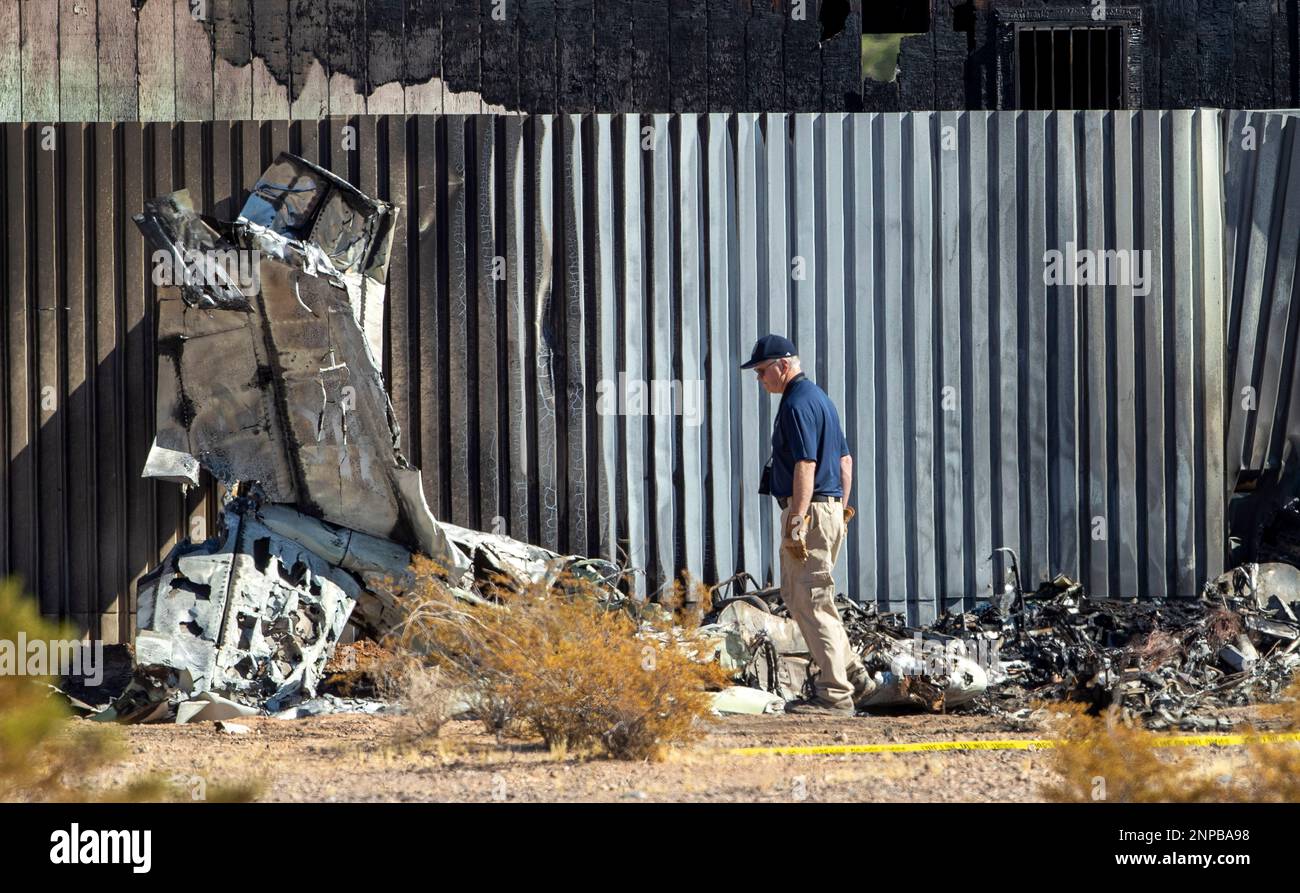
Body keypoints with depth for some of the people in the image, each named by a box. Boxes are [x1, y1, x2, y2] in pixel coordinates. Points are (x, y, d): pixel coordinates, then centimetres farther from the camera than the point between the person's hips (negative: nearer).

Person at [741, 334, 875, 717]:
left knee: (811, 602, -7)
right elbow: (845, 460, 23)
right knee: (796, 596, 17)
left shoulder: (797, 404, -14)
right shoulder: (819, 397, 19)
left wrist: (797, 522, -24)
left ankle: (835, 695, -6)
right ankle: (854, 675, 15)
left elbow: (806, 466, -22)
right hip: (832, 509, 11)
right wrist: (840, 510, 24)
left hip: (809, 511, -11)